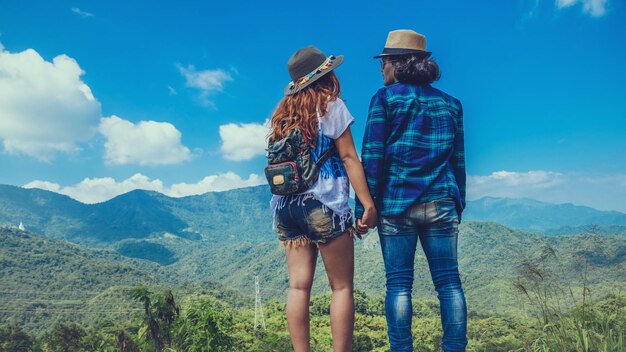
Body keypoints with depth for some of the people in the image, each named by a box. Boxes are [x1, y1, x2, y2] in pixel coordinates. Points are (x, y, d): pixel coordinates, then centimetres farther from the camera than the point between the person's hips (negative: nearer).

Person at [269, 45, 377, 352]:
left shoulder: (282, 112, 14)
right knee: (342, 286, 2)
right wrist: (368, 203, -5)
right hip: (323, 204, -5)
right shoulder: (331, 105, -1)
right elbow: (349, 157, -6)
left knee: (298, 286, 4)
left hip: (285, 204, 6)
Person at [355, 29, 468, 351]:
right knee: (448, 281, 6)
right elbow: (458, 160, 14)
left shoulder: (385, 97, 0)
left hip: (396, 203, -3)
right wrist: (457, 205, 19)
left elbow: (372, 156, -6)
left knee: (398, 282, 2)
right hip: (442, 203, 4)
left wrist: (363, 207, -4)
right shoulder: (449, 103, 13)